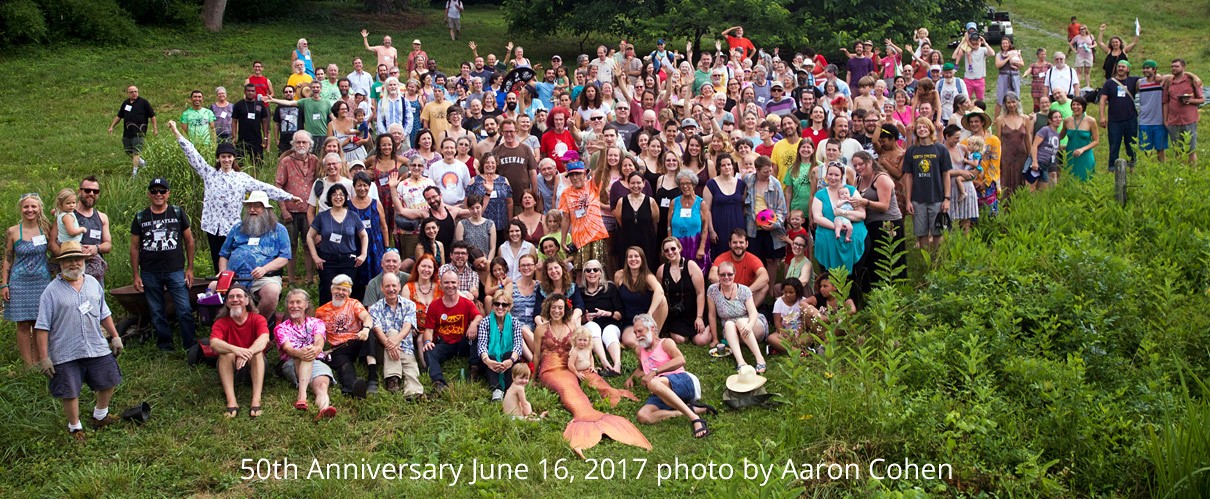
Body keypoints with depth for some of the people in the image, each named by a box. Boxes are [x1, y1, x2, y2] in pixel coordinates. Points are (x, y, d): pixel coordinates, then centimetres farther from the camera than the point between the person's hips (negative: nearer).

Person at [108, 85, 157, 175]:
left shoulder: (143, 102, -3)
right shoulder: (125, 103, 12)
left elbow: (152, 116, 0)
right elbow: (119, 116, 22)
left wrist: (155, 128, -4)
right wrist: (112, 126, 18)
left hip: (138, 133, -6)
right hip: (126, 133, 6)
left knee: (136, 152, -11)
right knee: (128, 151, 13)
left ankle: (135, 172, -10)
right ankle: (142, 162, 34)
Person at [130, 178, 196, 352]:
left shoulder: (178, 213, 4)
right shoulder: (140, 218, 6)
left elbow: (189, 241, 8)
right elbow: (134, 248, 9)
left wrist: (190, 268, 4)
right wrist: (136, 276, 5)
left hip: (175, 271, -2)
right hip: (149, 274, 2)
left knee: (184, 310, -8)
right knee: (157, 314, 7)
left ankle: (190, 346, 1)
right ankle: (165, 347, 18)